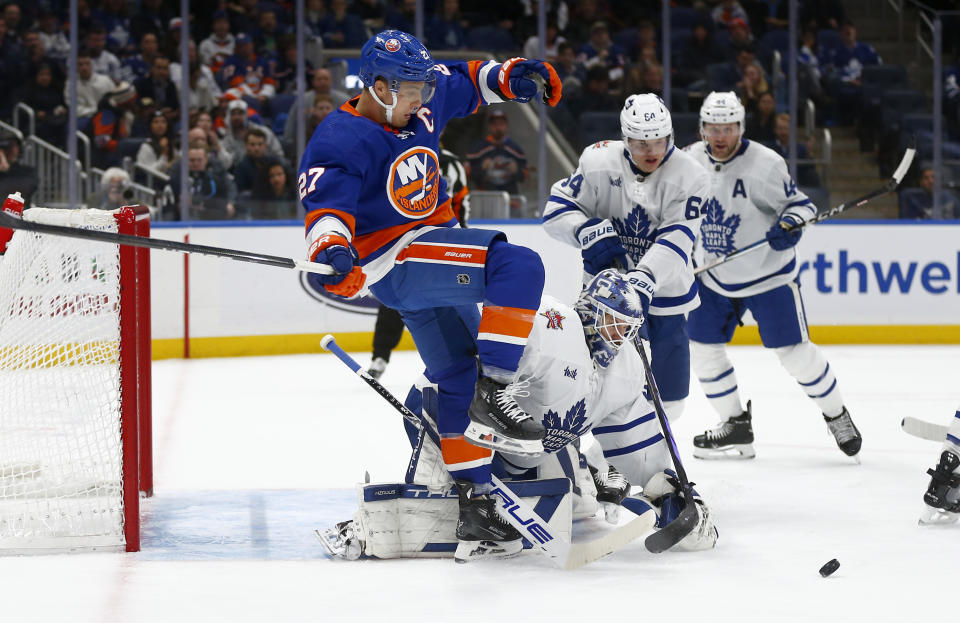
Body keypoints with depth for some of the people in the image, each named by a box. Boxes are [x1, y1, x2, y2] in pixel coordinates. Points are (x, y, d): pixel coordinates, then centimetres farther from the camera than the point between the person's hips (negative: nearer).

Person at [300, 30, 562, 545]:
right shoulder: (340, 143, -19)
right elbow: (326, 208, -28)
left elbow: (466, 82, 21)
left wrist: (511, 78, 5)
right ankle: (494, 392, -28)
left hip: (436, 244, 9)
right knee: (517, 267, -27)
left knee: (459, 373, 15)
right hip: (391, 260, -9)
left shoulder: (419, 100, 3)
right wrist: (332, 251, -47)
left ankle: (472, 497, 25)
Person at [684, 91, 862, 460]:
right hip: (716, 276, 5)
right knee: (701, 344, 2)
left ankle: (836, 415, 16)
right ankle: (736, 427, 14)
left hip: (768, 273, -5)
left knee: (793, 351, -6)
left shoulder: (765, 163, -17)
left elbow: (798, 203, -8)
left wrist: (790, 225, -29)